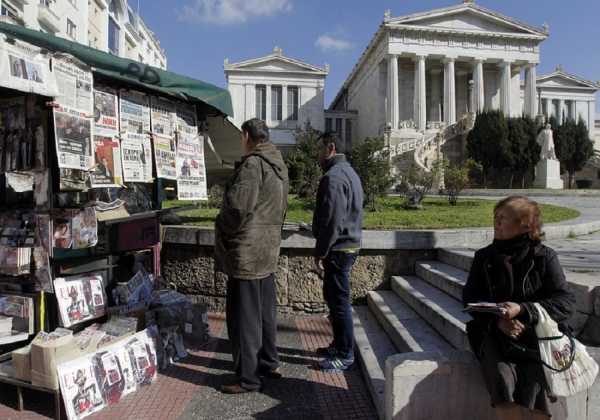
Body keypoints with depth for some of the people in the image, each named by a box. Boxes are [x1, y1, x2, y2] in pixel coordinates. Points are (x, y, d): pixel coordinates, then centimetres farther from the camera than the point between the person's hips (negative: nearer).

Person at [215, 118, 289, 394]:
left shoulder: (252, 164, -16)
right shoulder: (279, 166, 12)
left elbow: (237, 205, -23)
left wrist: (223, 229, -4)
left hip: (247, 250, -9)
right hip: (269, 249, 9)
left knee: (244, 316, 2)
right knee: (266, 310, 19)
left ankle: (248, 378, 13)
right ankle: (269, 363, 34)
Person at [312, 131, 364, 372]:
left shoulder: (333, 177, -18)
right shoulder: (348, 172, 17)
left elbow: (332, 221, -23)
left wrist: (321, 252, -16)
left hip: (338, 249, -11)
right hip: (350, 244, 11)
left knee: (338, 301, -1)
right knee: (334, 297, 19)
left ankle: (345, 355, 11)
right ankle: (340, 345, 32)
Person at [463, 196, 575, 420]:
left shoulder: (545, 257, 2)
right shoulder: (485, 257, 8)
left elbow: (566, 302, -5)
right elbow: (469, 297, 5)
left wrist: (522, 309, -20)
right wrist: (497, 319, -14)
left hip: (536, 332, -1)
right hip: (494, 332, 1)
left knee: (537, 379, -27)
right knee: (502, 376, -26)